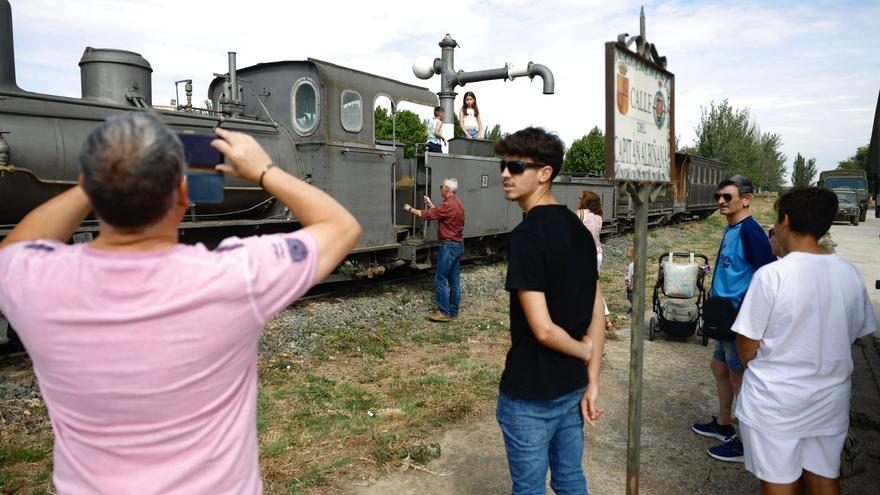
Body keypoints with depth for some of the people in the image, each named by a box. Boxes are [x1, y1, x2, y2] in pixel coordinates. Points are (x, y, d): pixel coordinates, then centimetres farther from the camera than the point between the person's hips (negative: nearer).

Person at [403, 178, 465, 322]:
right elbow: (438, 213, 22)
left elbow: (426, 214, -14)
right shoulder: (456, 203, 13)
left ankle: (444, 312, -2)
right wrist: (430, 204, 27)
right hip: (459, 245, 10)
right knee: (454, 280, 11)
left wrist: (410, 209, -1)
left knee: (441, 279, -4)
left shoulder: (448, 205, -17)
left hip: (449, 245, -10)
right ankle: (453, 311, 15)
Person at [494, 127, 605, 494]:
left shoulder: (525, 236, -21)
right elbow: (597, 317, 4)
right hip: (573, 387, 8)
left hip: (530, 394, -7)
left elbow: (542, 329, -26)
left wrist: (585, 351, -7)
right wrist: (592, 383, 6)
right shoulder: (579, 229, 3)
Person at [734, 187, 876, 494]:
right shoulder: (849, 274, -4)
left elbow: (747, 347, -14)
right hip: (830, 398, 5)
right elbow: (857, 335, 8)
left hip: (775, 400, -4)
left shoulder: (771, 275, -20)